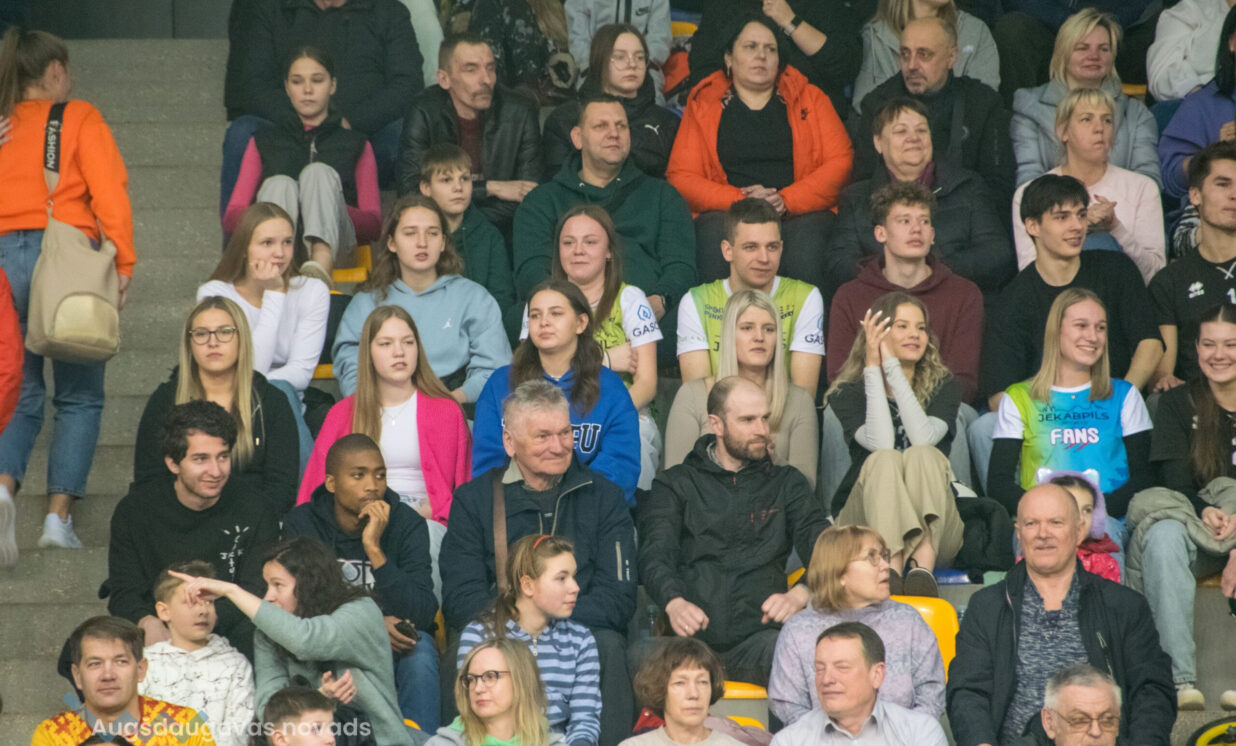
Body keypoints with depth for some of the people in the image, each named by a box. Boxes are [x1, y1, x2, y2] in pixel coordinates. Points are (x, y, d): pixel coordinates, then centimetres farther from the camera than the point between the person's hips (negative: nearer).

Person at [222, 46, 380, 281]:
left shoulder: (355, 144, 27)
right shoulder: (265, 140, 28)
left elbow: (373, 222, 13)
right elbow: (231, 217, 16)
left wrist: (331, 209, -9)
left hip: (333, 238, 0)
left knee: (319, 172, -27)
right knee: (279, 183, -29)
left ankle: (321, 265, -59)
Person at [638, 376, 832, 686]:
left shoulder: (786, 483, 24)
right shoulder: (676, 484, 19)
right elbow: (655, 553, 3)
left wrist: (800, 594, -14)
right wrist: (674, 602, -21)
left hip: (758, 633, 1)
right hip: (690, 636, -1)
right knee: (639, 661, -36)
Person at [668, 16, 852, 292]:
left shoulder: (810, 98, 17)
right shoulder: (703, 105, 15)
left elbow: (840, 161, 6)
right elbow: (681, 177, 6)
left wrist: (786, 200, -9)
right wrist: (740, 200, -10)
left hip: (801, 214, 0)